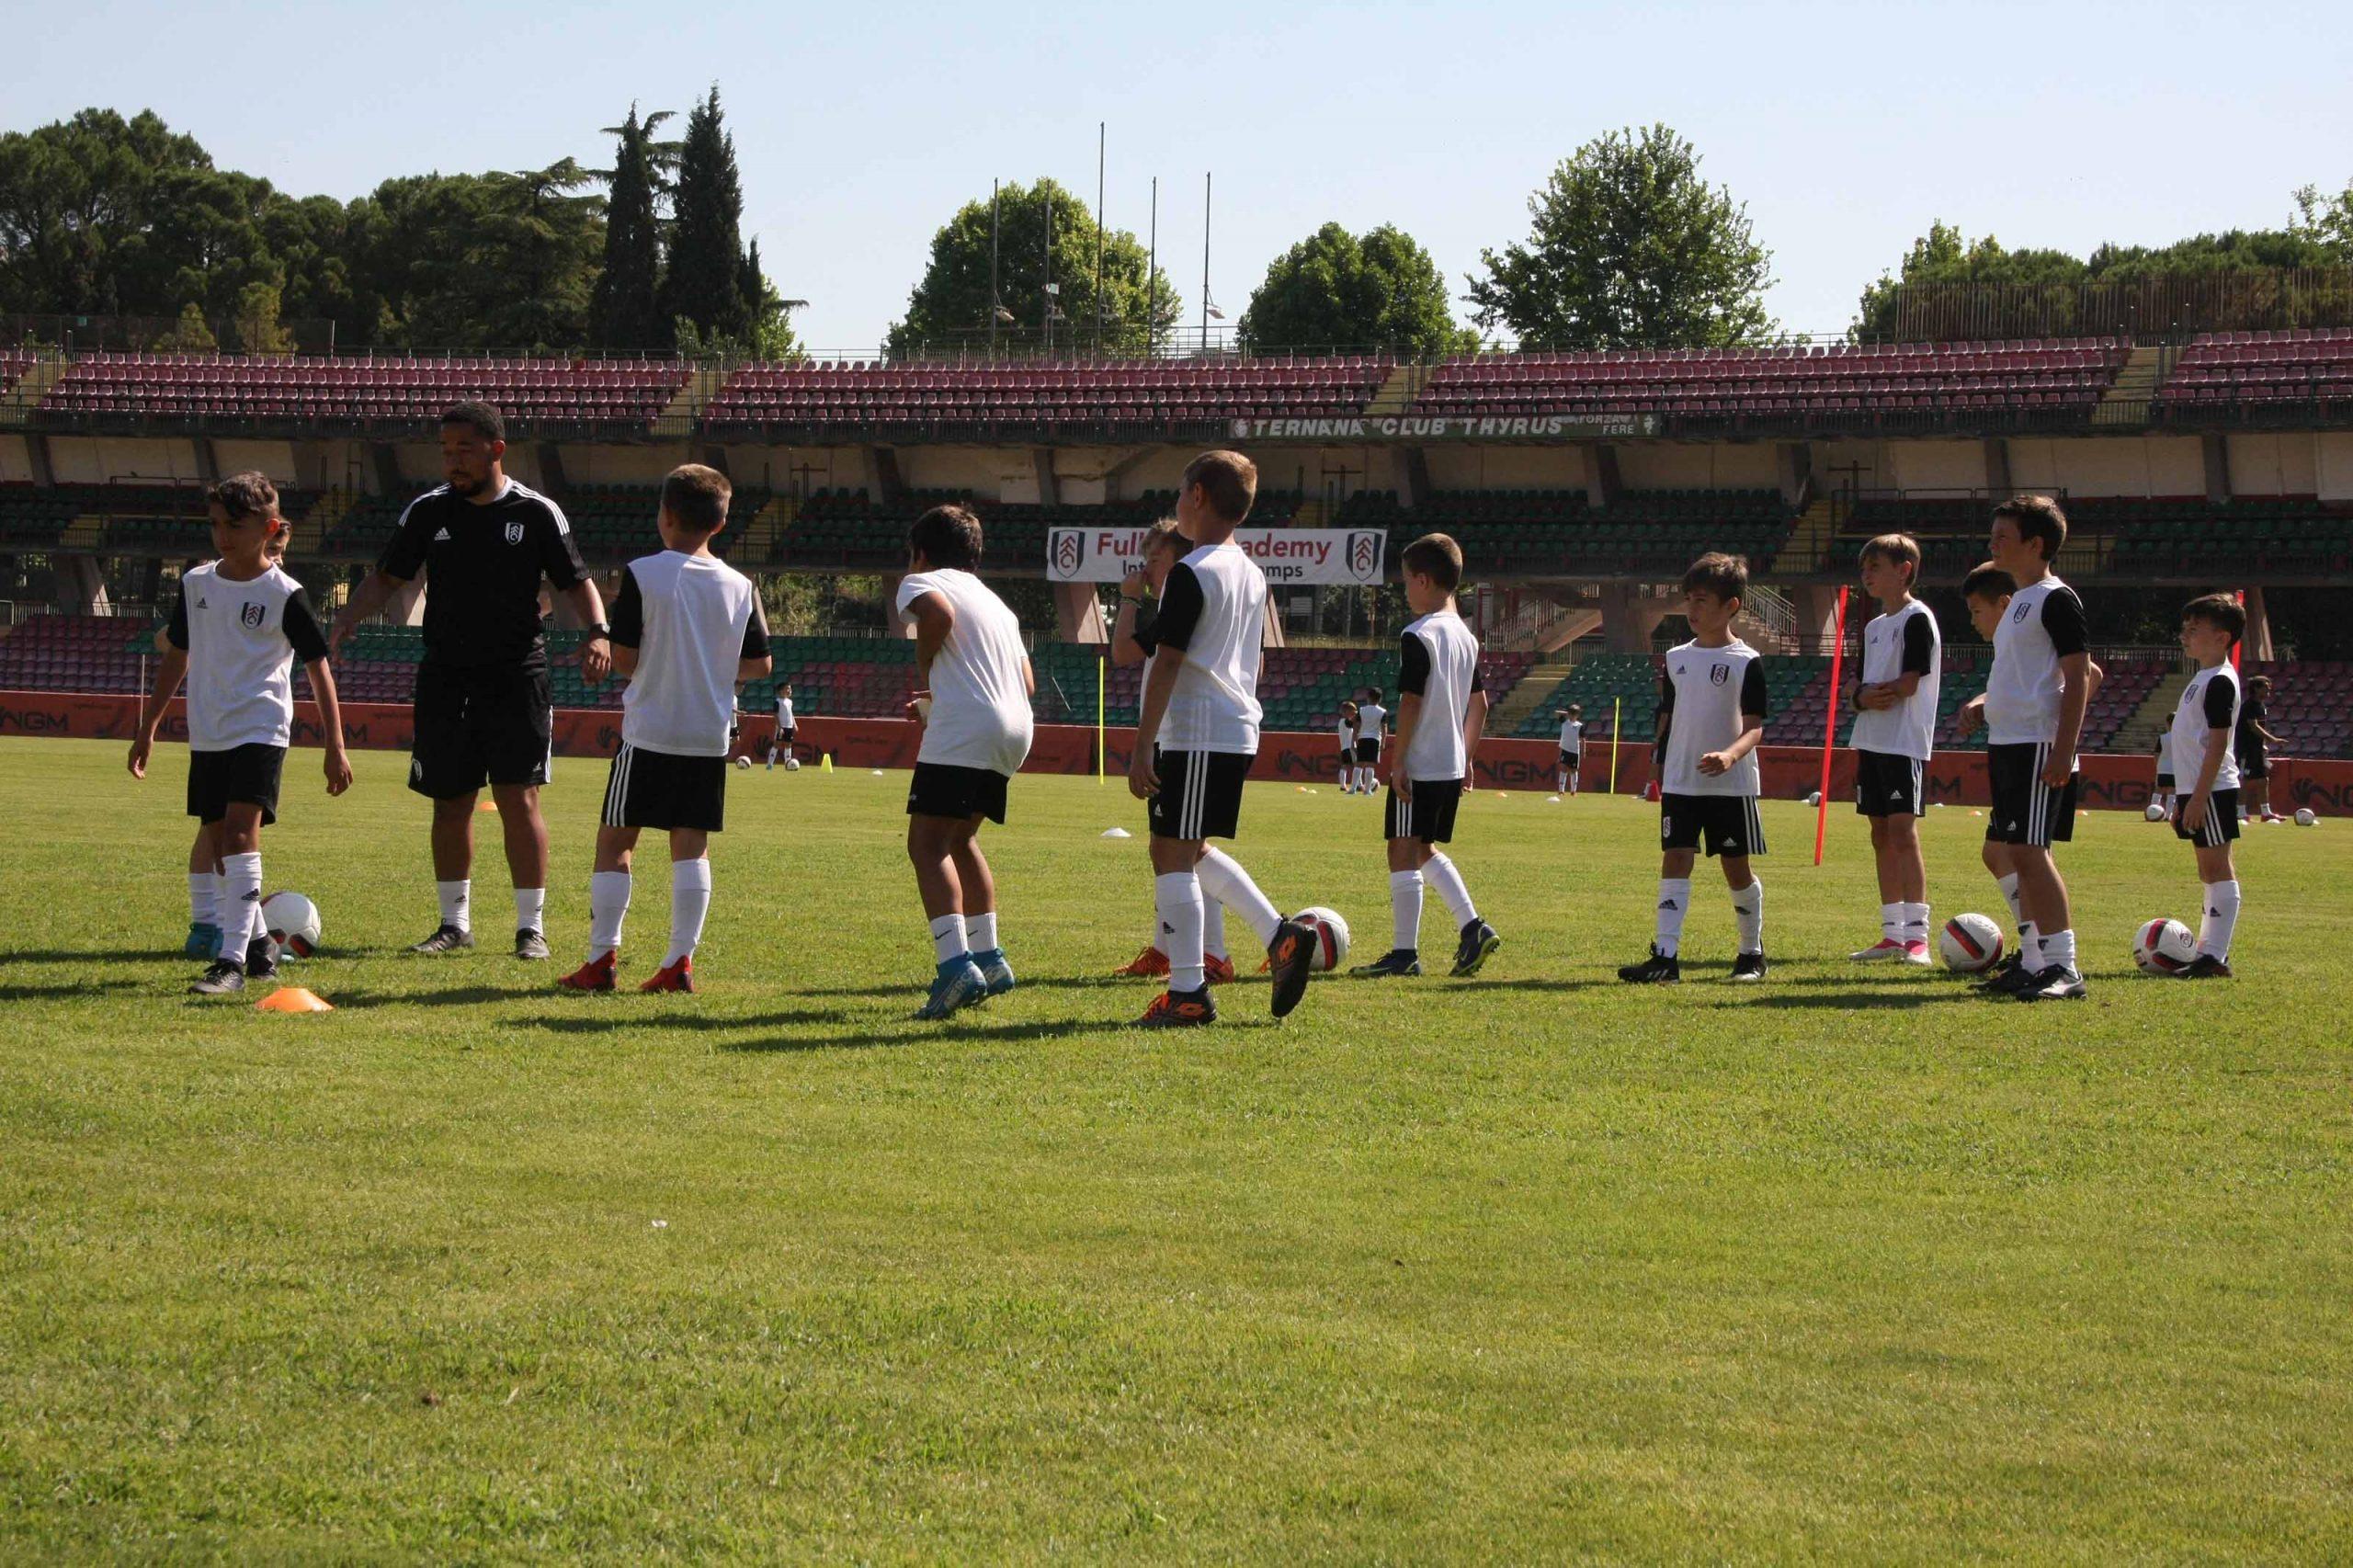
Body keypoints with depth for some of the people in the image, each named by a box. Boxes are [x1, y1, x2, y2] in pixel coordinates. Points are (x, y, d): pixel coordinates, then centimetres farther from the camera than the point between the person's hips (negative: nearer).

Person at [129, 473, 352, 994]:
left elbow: (318, 668, -4)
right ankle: (257, 943, 28)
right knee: (220, 844, 11)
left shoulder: (283, 594, -8)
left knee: (240, 832, -20)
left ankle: (232, 960, -24)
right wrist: (148, 729, 20)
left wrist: (335, 747, -7)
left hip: (260, 731, -6)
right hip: (207, 734, 6)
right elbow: (177, 655, 19)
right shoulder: (197, 583, 7)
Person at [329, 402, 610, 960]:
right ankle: (455, 923, 17)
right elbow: (388, 578, 11)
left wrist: (598, 631, -16)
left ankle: (531, 927, -1)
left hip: (517, 677, -3)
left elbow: (575, 582, 3)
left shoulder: (537, 514, -1)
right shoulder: (429, 511, 5)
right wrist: (347, 617, -6)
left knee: (518, 798, -8)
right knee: (450, 801, 6)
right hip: (445, 677, 3)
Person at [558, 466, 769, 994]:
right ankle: (681, 960, 1)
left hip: (649, 734, -4)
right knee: (691, 846, 6)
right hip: (710, 734, 4)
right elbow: (758, 664, 7)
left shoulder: (642, 574, -9)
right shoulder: (740, 586, 3)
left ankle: (601, 959, 1)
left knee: (615, 842, 4)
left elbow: (623, 658, -9)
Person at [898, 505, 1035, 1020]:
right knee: (959, 840, 24)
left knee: (927, 844, -12)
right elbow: (1027, 682, 25)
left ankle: (956, 963, -29)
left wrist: (925, 672, -1)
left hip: (964, 727, -8)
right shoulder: (994, 602, 30)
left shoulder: (922, 581, 7)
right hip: (1015, 727, 8)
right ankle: (988, 957, 23)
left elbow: (938, 612, -18)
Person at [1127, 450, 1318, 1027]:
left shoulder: (1191, 573, -13)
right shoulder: (1252, 575, 14)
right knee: (1193, 850, 20)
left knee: (1171, 852, -4)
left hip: (1192, 734, -9)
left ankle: (1187, 994, -6)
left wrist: (1141, 745, -15)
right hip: (1239, 731, 9)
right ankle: (1280, 935, 11)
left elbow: (1167, 661, -16)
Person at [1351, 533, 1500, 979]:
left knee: (1403, 852, -3)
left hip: (1418, 767, -8)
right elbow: (1479, 703, 17)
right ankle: (1471, 927, 11)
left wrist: (1397, 761, -14)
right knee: (1425, 849, 21)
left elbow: (1411, 702, -18)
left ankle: (1405, 953, -3)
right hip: (1452, 766, 8)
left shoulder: (1419, 635, -14)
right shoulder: (1466, 636, 12)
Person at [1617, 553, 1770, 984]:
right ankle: (1666, 956, -12)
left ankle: (1752, 952, 22)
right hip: (1680, 783, 4)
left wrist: (1730, 755, -32)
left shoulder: (1746, 662, -7)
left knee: (1736, 868, 5)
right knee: (1675, 860, -6)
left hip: (1732, 784, -4)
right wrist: (1662, 767, 17)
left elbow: (1755, 726, -13)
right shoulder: (1677, 658, 9)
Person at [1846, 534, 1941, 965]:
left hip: (1905, 742, -9)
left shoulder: (1917, 618, -7)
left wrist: (1874, 694, -2)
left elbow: (1909, 684, -14)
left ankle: (1917, 934, -15)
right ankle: (1893, 933, 11)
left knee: (1903, 832, -13)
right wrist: (1864, 697, -5)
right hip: (1871, 742, 9)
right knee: (1881, 835, 8)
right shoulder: (1874, 627, 19)